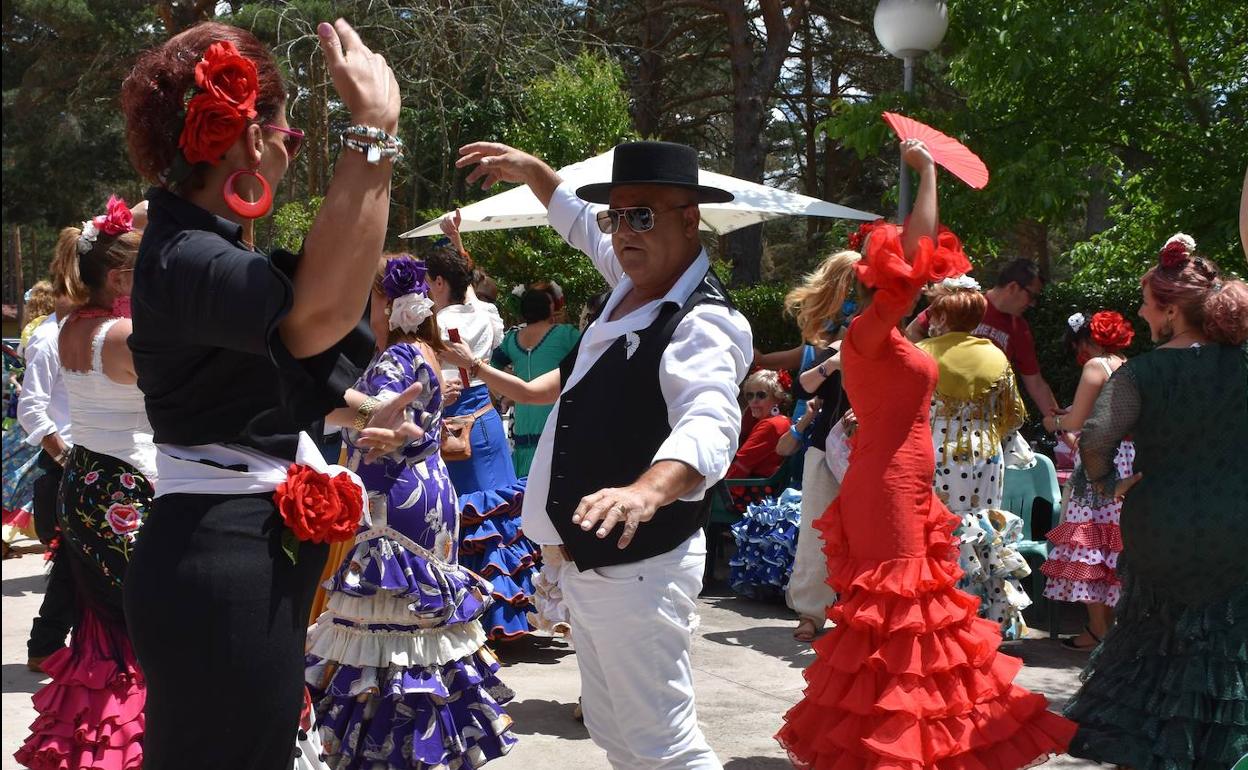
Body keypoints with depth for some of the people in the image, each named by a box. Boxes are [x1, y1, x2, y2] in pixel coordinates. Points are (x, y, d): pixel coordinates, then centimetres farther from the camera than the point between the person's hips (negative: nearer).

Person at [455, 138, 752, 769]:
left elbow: (708, 426, -42)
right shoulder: (634, 281, 6)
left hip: (637, 569, -10)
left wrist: (648, 489, -60)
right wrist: (532, 171, 26)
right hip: (590, 560, 10)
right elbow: (579, 222, 30)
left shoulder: (700, 325, -23)